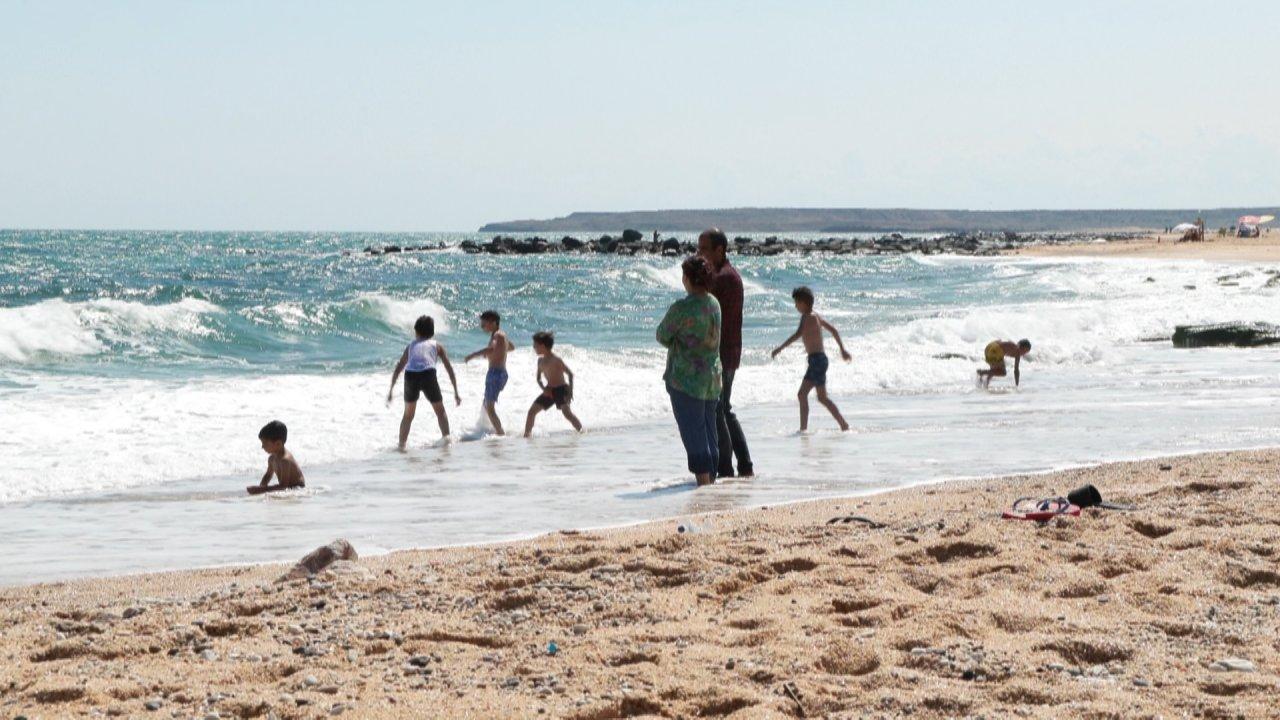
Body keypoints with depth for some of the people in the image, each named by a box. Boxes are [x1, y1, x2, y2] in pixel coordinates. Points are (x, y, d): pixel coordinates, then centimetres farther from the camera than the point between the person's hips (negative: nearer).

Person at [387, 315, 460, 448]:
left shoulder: (411, 346, 29)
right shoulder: (436, 345, 24)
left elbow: (398, 368, 27)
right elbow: (449, 368, 21)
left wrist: (391, 390, 32)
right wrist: (456, 392, 24)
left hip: (410, 376, 2)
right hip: (428, 374, -2)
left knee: (408, 414, 19)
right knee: (440, 411, 17)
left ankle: (402, 444, 12)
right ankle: (446, 437, 5)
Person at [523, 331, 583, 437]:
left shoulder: (556, 359, -14)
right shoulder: (541, 360, 7)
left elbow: (570, 374, -13)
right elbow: (538, 378, 15)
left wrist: (570, 391, -21)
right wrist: (544, 388, -6)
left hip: (561, 389, -8)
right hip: (549, 390, 8)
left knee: (566, 412, -24)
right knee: (532, 410, 6)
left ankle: (582, 431, -17)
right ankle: (527, 434, 16)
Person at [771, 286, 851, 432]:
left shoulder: (807, 317, -13)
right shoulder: (816, 316, 16)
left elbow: (798, 334, -30)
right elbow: (834, 330, 24)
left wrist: (780, 348, -31)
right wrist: (842, 349, 32)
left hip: (817, 359, -10)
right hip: (815, 360, 10)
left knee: (822, 398, -6)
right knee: (802, 394, 12)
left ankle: (844, 426, -5)